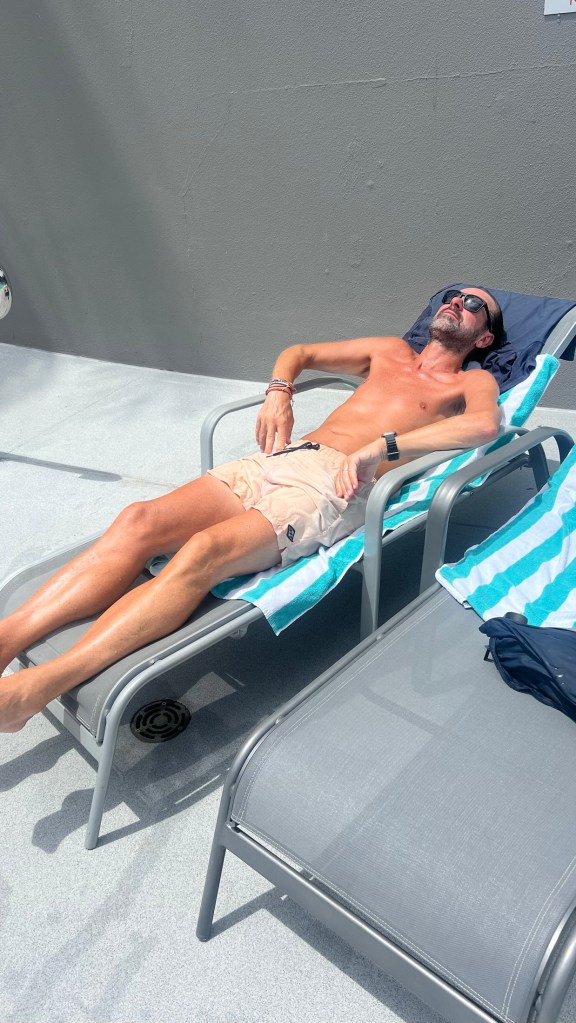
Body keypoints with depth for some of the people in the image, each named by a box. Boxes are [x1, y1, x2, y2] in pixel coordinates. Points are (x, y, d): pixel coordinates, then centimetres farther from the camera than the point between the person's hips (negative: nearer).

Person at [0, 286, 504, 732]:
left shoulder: (473, 382, 17)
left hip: (336, 488, -6)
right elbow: (300, 352, 38)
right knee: (141, 519, -19)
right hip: (281, 457, 6)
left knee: (205, 549, -32)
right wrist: (279, 391, 14)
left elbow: (484, 424, -8)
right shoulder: (390, 350, 32)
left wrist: (380, 445, -19)